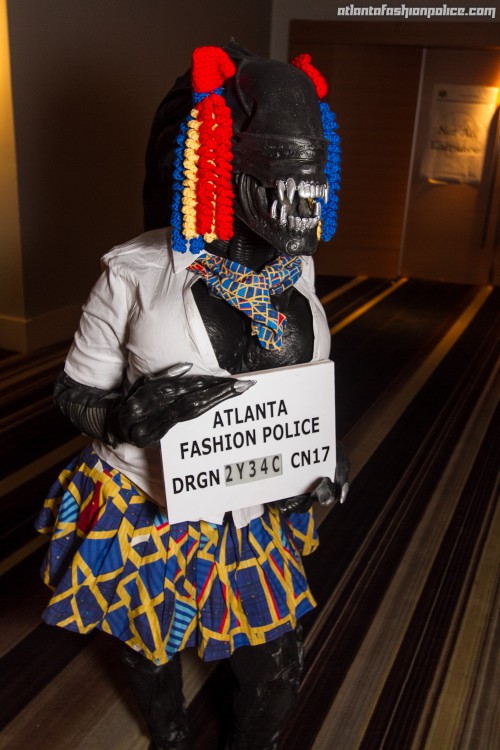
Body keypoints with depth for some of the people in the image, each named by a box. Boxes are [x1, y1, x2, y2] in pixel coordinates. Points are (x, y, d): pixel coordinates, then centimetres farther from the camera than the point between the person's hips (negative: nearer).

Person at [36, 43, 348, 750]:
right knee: (153, 654, 25)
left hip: (256, 523, 3)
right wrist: (134, 412, -32)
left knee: (273, 669, 18)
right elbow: (75, 394, -11)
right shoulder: (138, 272, -21)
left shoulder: (297, 267, -7)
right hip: (147, 521, -2)